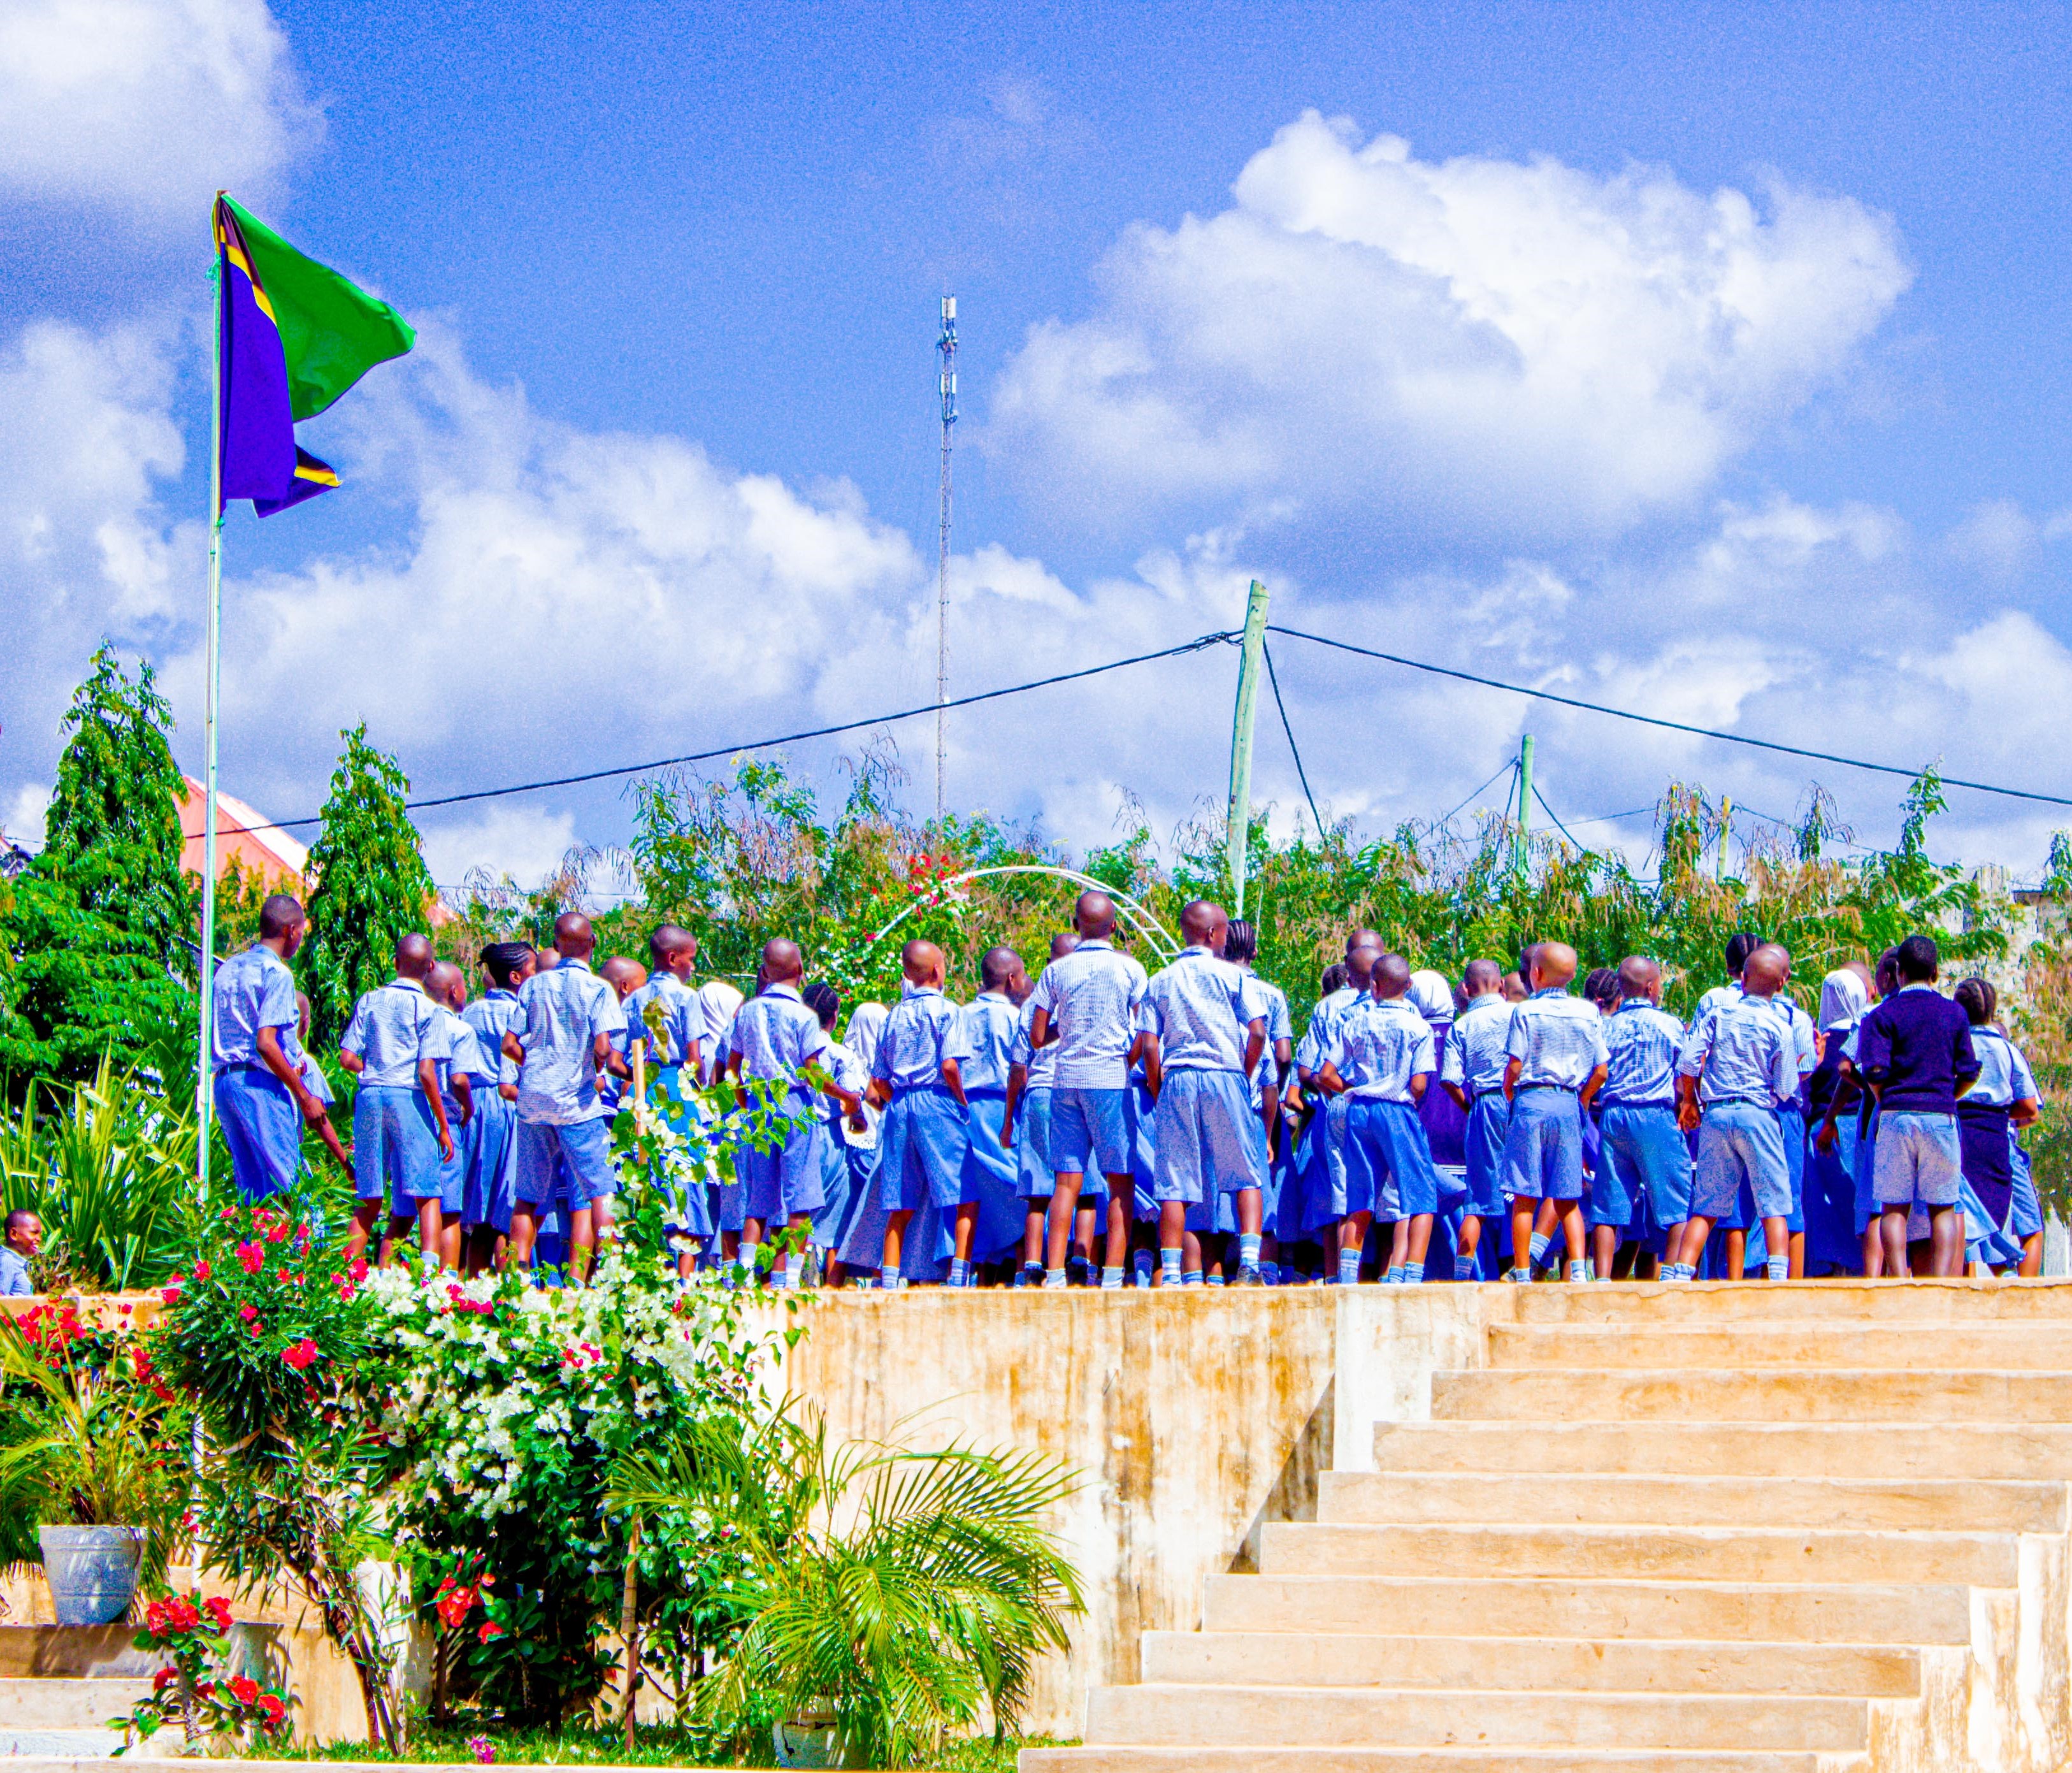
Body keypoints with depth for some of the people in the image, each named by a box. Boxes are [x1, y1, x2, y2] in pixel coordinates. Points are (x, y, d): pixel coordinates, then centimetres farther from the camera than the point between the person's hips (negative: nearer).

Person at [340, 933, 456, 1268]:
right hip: (409, 1098, -4)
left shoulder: (369, 1001, 8)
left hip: (369, 1097, 4)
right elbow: (426, 1072, -11)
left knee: (369, 1200, 12)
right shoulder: (428, 1010, -4)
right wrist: (444, 1127, -6)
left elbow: (347, 1058, 4)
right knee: (426, 1195, -2)